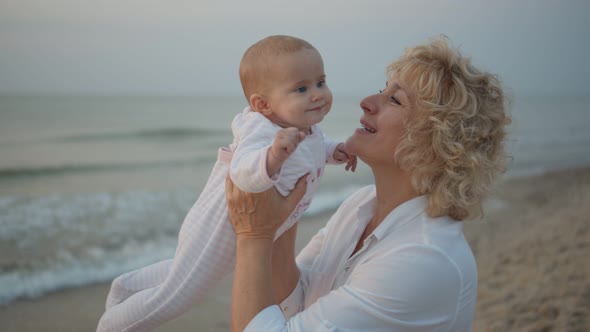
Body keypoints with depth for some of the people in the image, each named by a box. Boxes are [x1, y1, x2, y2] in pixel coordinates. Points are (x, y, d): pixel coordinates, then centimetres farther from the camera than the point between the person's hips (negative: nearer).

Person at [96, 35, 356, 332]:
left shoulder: (307, 126, -7)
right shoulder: (262, 131, -36)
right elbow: (243, 172, -55)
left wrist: (333, 151, 2)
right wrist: (273, 155, -71)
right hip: (220, 232, -9)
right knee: (175, 296, 6)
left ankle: (127, 286, 53)